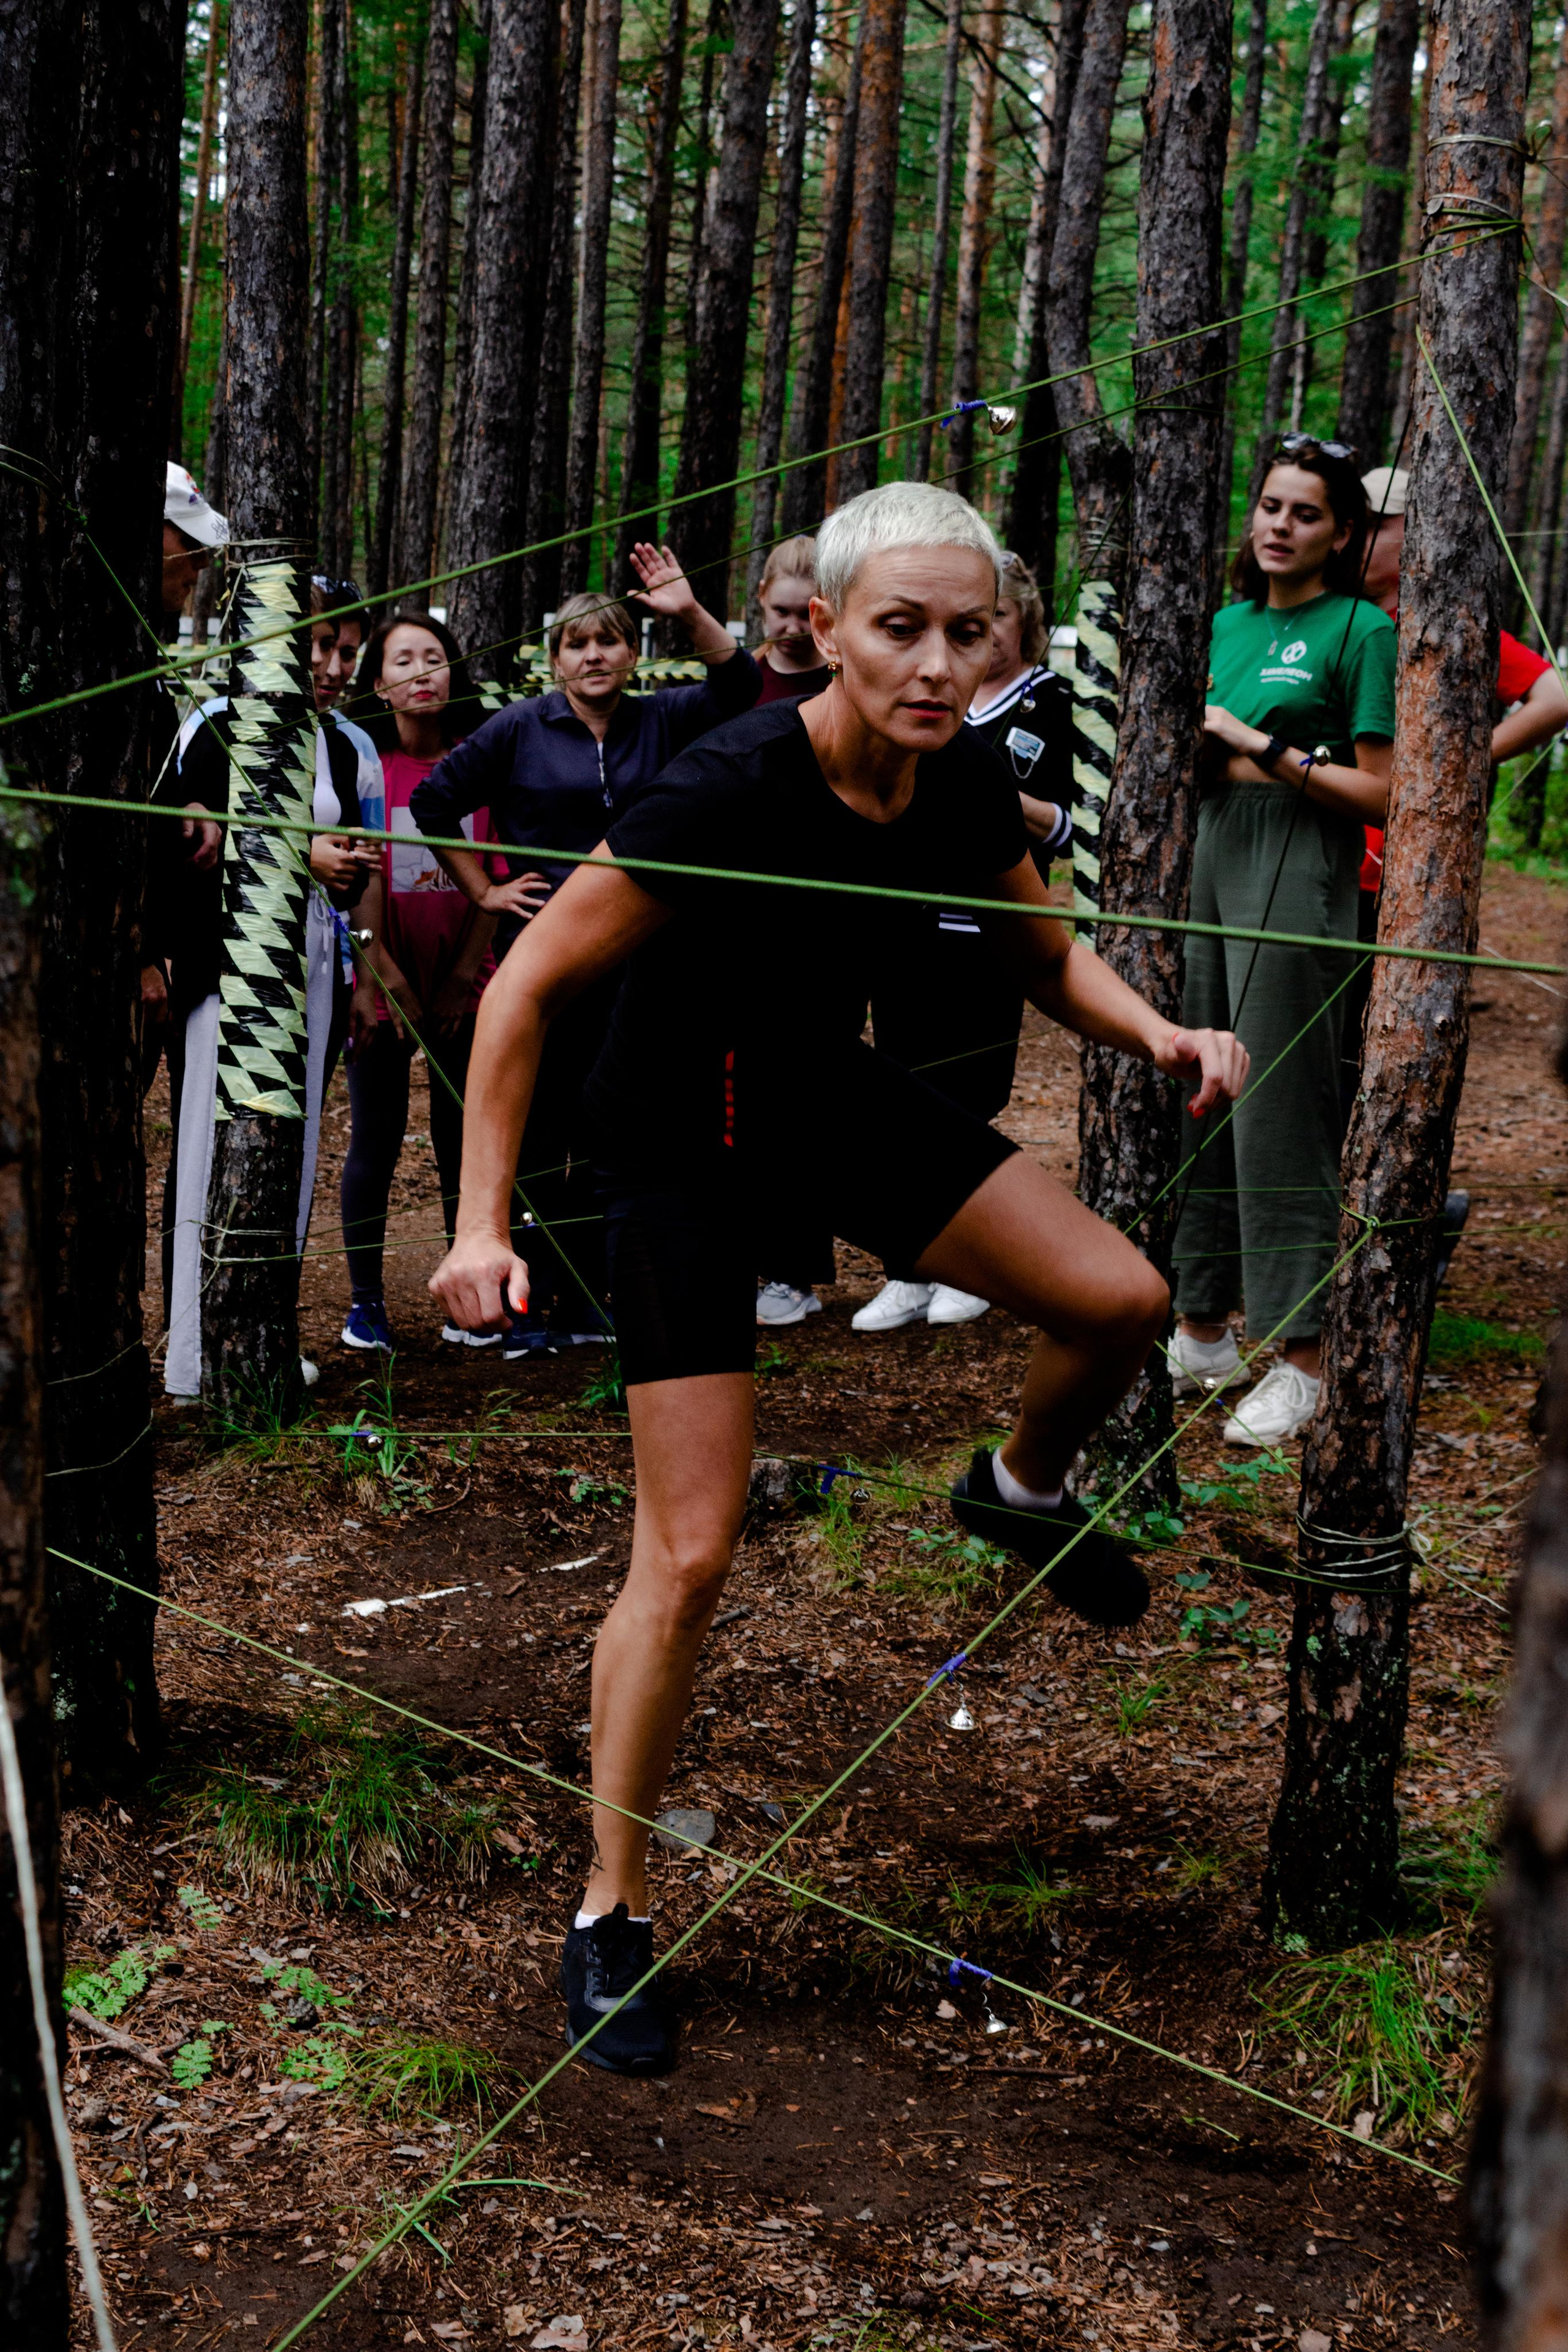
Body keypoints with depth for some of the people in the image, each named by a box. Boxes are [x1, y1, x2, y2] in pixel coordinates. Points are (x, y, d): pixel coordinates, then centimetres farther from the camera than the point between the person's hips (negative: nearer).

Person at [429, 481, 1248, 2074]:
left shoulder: (966, 785, -11)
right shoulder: (727, 791, -31)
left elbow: (1049, 958, 7)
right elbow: (529, 986, -23)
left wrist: (1157, 1034, -14)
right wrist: (482, 1223, -25)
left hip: (833, 1094, 6)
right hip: (679, 1135, -6)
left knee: (1122, 1302, -5)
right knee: (689, 1553, -8)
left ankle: (1023, 1489, 30)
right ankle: (610, 1915, 8)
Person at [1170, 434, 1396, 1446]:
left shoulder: (1361, 629, -4)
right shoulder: (1228, 624, 15)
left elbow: (1378, 791, -8)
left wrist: (1263, 752, -13)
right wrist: (1198, 752, 2)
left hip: (1300, 870, -7)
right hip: (1211, 858, 7)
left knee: (1280, 1107, -7)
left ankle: (1300, 1360, -1)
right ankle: (1203, 1328, 19)